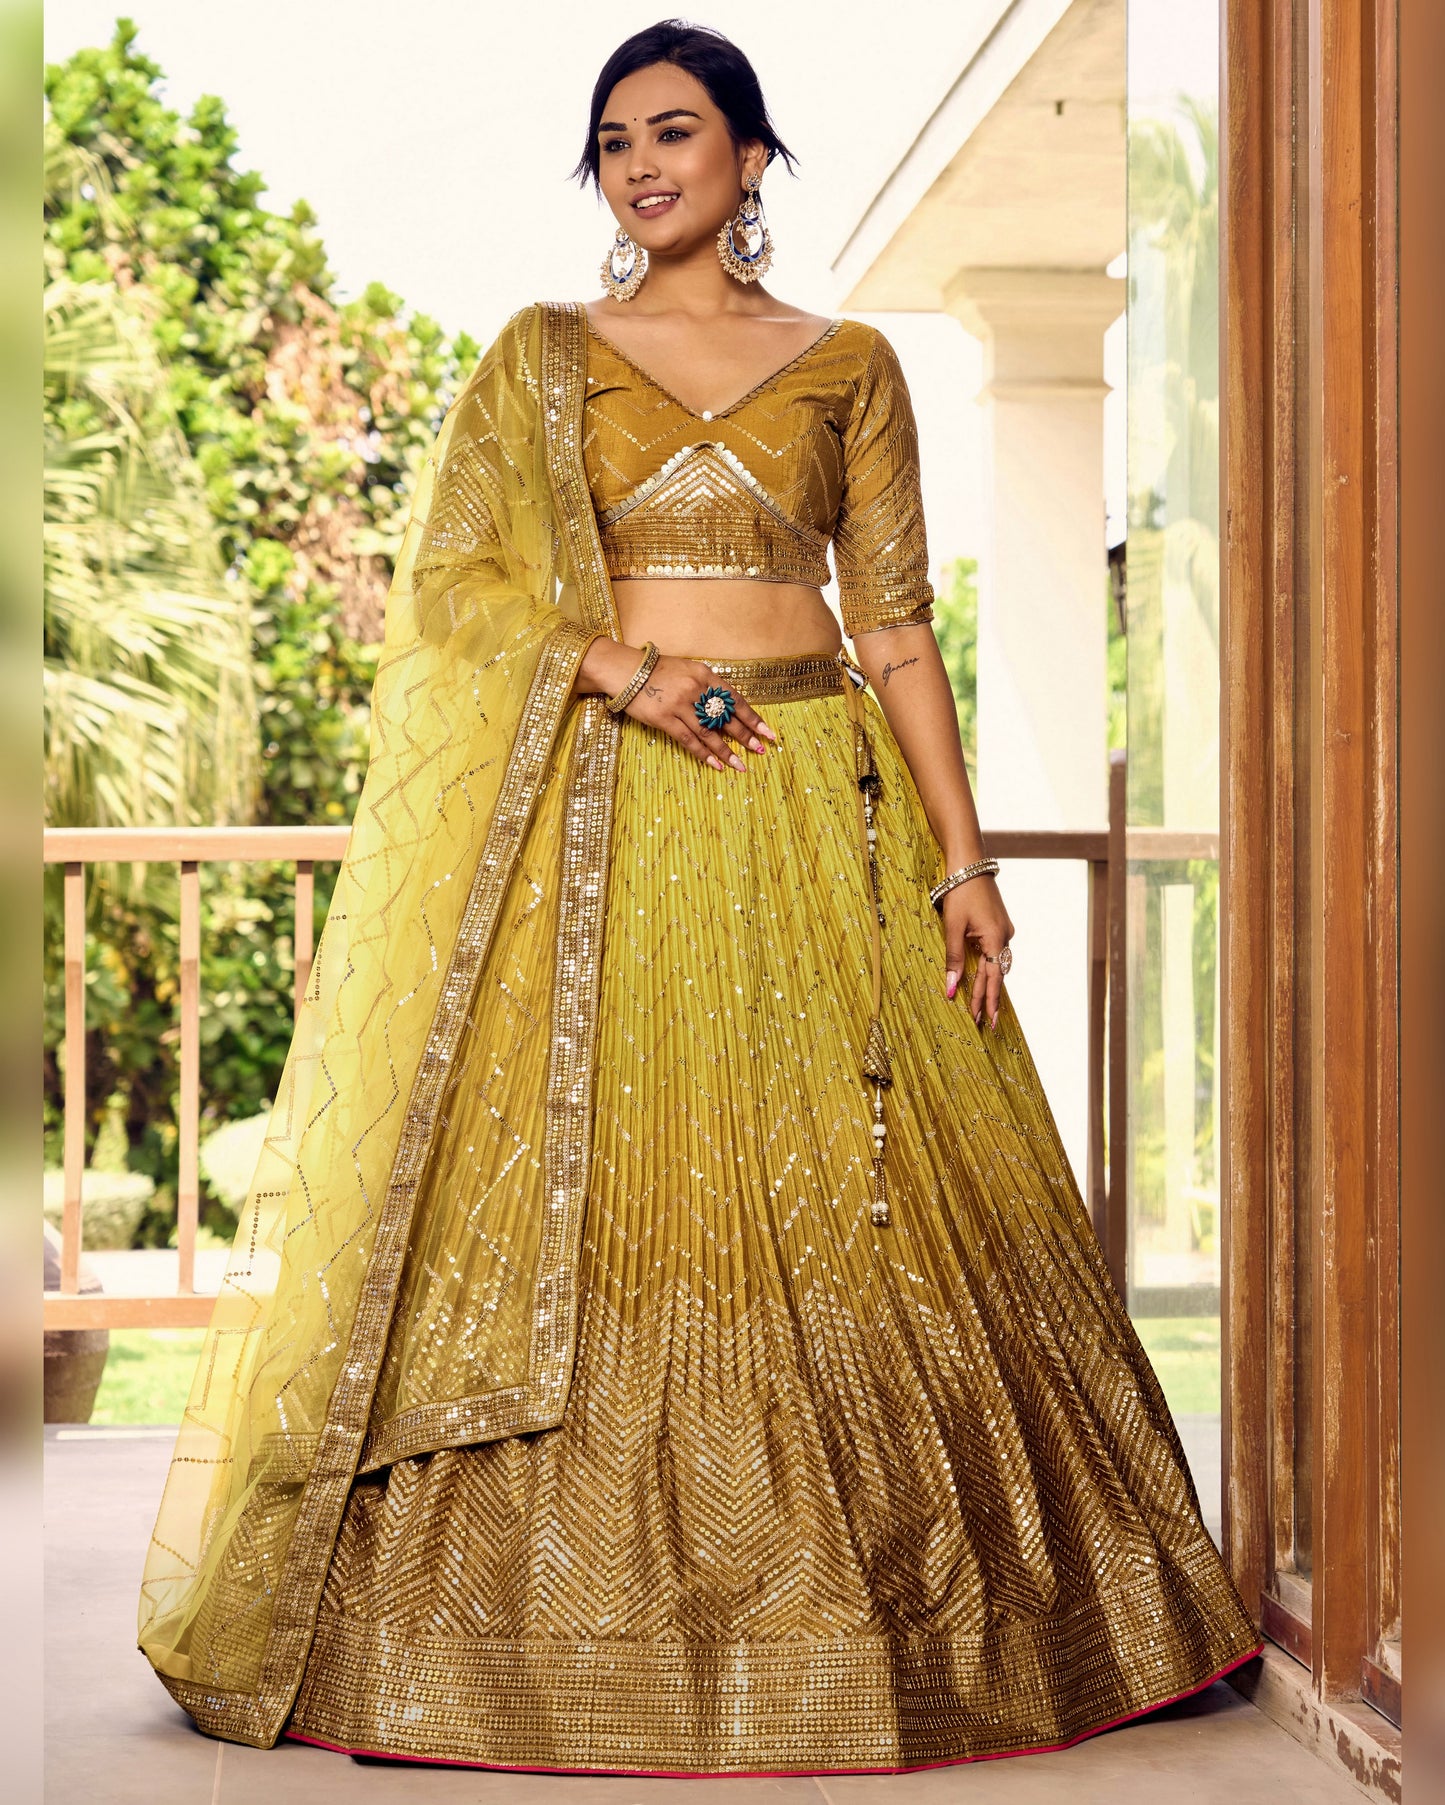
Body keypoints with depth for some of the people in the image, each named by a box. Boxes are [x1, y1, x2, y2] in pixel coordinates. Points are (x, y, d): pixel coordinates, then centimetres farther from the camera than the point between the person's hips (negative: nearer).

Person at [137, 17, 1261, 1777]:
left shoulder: (848, 363, 10)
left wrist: (961, 858, 0)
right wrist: (627, 675, -14)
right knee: (577, 1191, -5)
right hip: (595, 822, 0)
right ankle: (564, 1626, 4)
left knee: (831, 1199, -1)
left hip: (813, 818, 0)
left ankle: (857, 1612, 10)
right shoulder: (542, 353, 10)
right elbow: (457, 575, 1)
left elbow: (896, 624, 6)